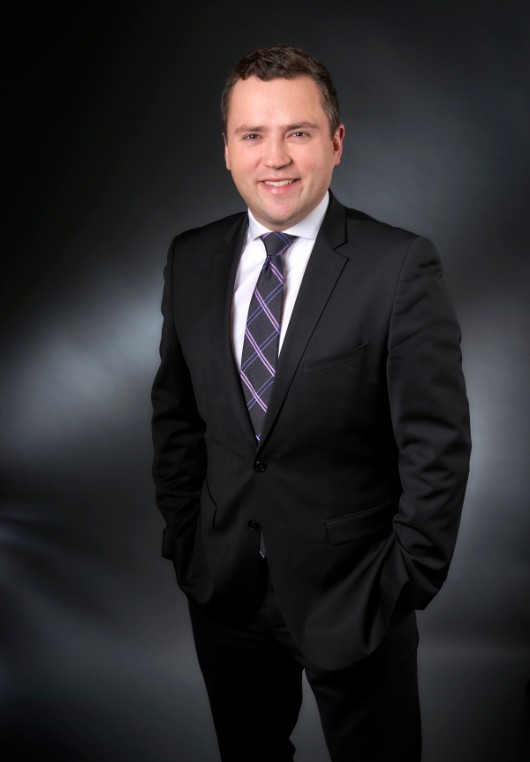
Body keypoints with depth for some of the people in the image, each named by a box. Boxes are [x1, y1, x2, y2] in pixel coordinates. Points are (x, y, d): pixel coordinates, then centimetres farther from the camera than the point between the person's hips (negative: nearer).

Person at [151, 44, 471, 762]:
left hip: (351, 594, -4)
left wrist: (405, 587, -11)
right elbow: (176, 413, 7)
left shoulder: (400, 265, -15)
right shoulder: (191, 260, -1)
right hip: (223, 588, 4)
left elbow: (437, 446, -13)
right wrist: (183, 541, 4)